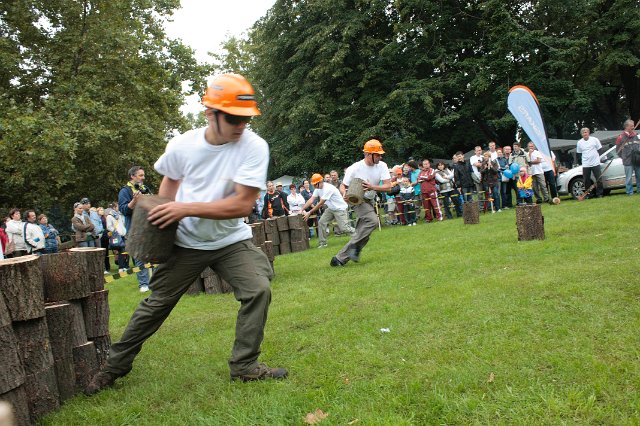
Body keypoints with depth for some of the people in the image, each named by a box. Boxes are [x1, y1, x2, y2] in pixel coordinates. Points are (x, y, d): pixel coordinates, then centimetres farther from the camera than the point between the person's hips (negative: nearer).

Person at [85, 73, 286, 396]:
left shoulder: (254, 147, -20)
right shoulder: (182, 145, -12)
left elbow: (243, 204, -26)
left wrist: (187, 208, -26)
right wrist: (160, 215, -1)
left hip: (232, 241, -1)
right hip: (185, 242, 1)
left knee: (258, 290, -18)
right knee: (156, 303, 8)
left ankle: (244, 366, -1)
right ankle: (115, 366, 26)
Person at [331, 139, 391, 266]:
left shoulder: (382, 166, -10)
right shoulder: (354, 168, -19)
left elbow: (388, 186, -15)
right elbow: (343, 186, -9)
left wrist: (372, 187, -33)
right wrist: (345, 194, -33)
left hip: (370, 200, 6)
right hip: (357, 200, -6)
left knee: (363, 233, 1)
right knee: (373, 220, -30)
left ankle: (340, 258, 7)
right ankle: (356, 246, -15)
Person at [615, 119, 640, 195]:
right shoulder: (621, 137, -5)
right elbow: (618, 149, 2)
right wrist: (624, 157, 2)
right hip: (628, 161, -4)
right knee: (629, 177, -1)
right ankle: (630, 192, 7)